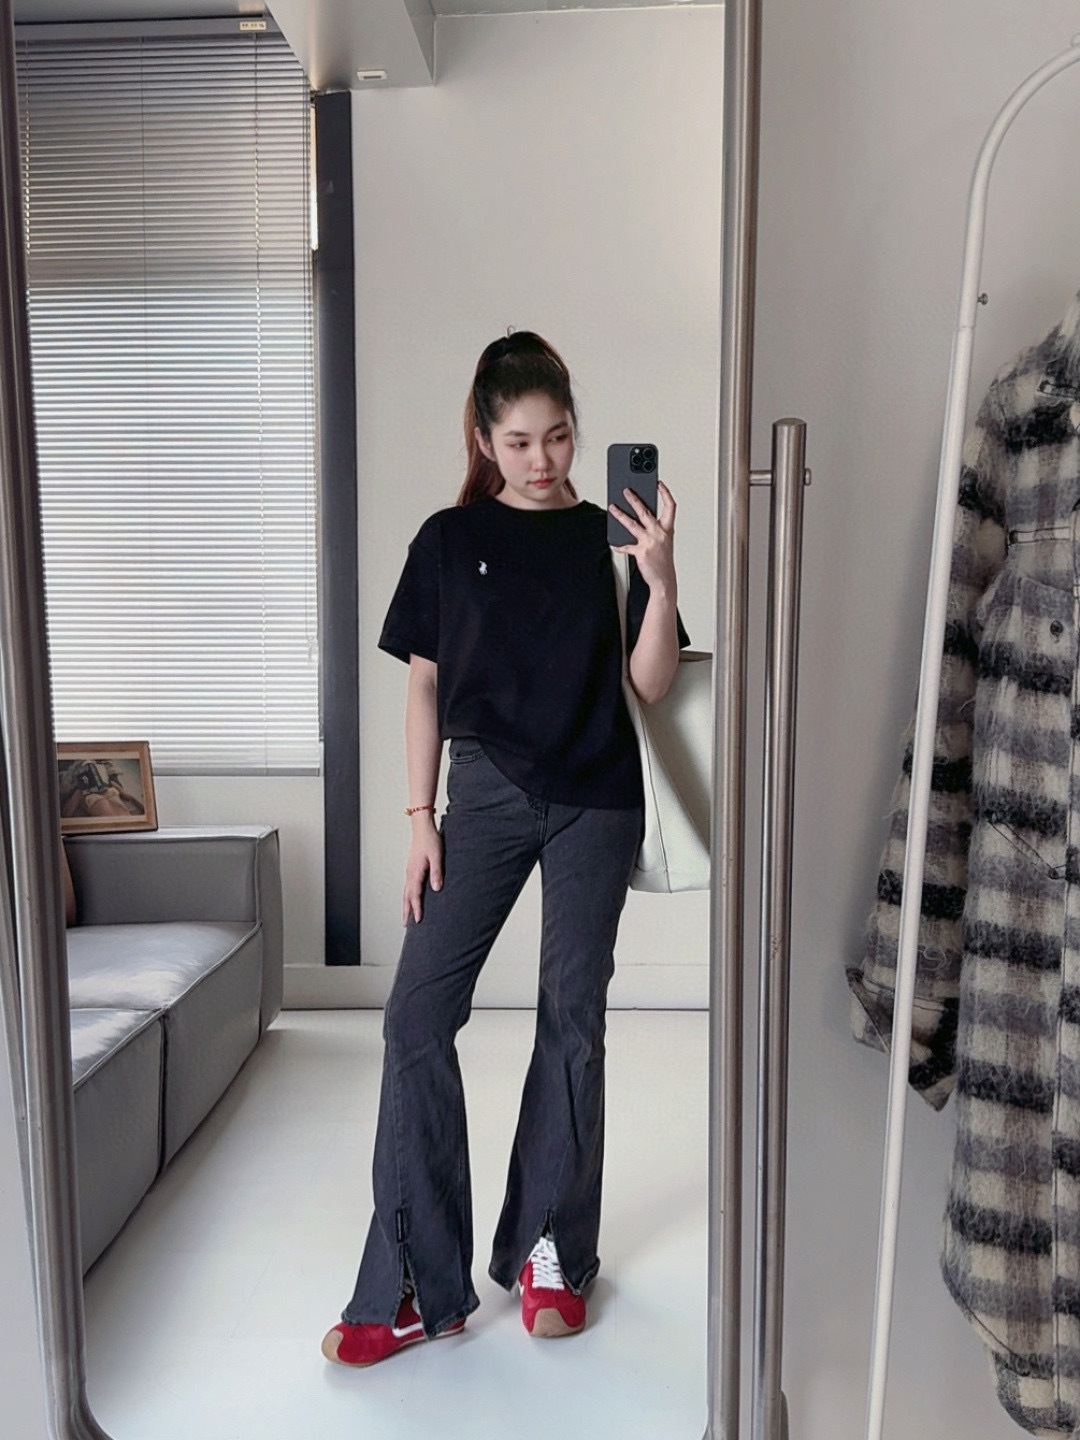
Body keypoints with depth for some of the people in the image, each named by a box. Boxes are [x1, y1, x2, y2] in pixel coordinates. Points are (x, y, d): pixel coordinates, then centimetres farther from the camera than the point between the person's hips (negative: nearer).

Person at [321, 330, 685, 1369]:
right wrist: (421, 816, -1)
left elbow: (648, 684, -2)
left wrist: (661, 579, -17)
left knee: (573, 1020, 6)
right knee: (417, 1014, -7)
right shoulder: (449, 540, 4)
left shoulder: (610, 537, 3)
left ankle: (548, 1252, 24)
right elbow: (424, 687, 4)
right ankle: (417, 1283, 6)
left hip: (594, 804, 0)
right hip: (486, 795, 1)